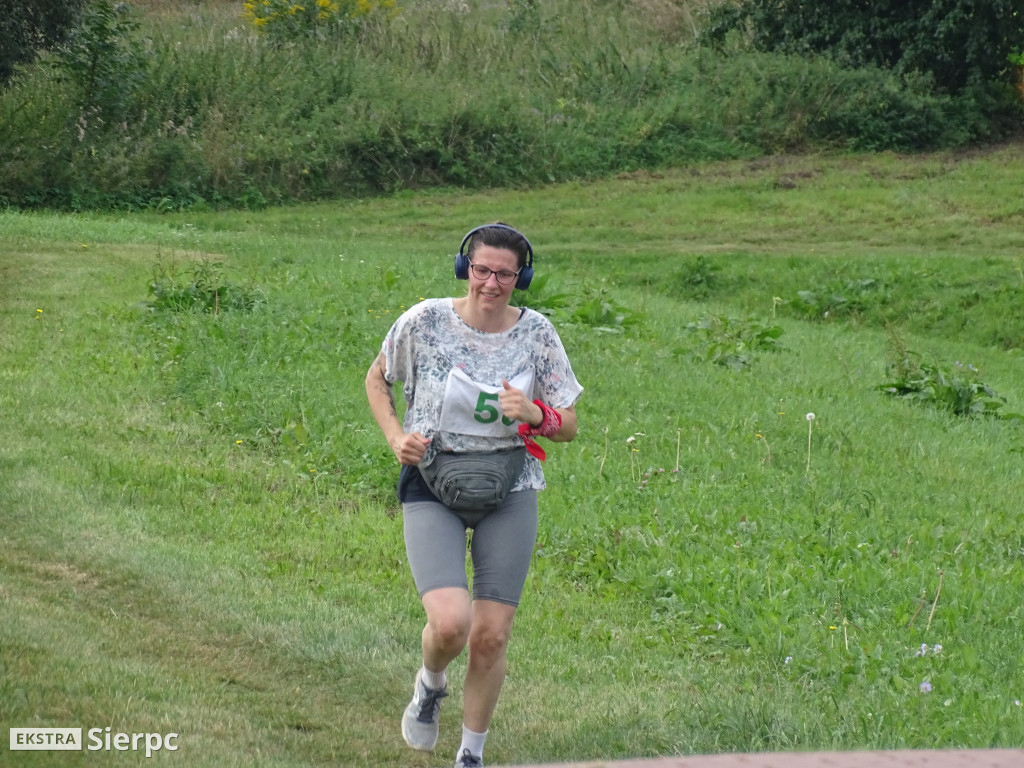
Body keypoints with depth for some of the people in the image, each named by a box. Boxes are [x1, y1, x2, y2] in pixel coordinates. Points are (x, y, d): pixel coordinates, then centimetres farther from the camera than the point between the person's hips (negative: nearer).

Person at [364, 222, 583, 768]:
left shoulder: (537, 334, -2)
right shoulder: (426, 321, -7)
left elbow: (568, 427, 5)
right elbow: (376, 379, 11)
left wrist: (534, 414, -16)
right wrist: (396, 436, -5)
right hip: (431, 485, -2)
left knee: (491, 635, 1)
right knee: (450, 622, -21)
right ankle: (430, 685, 16)